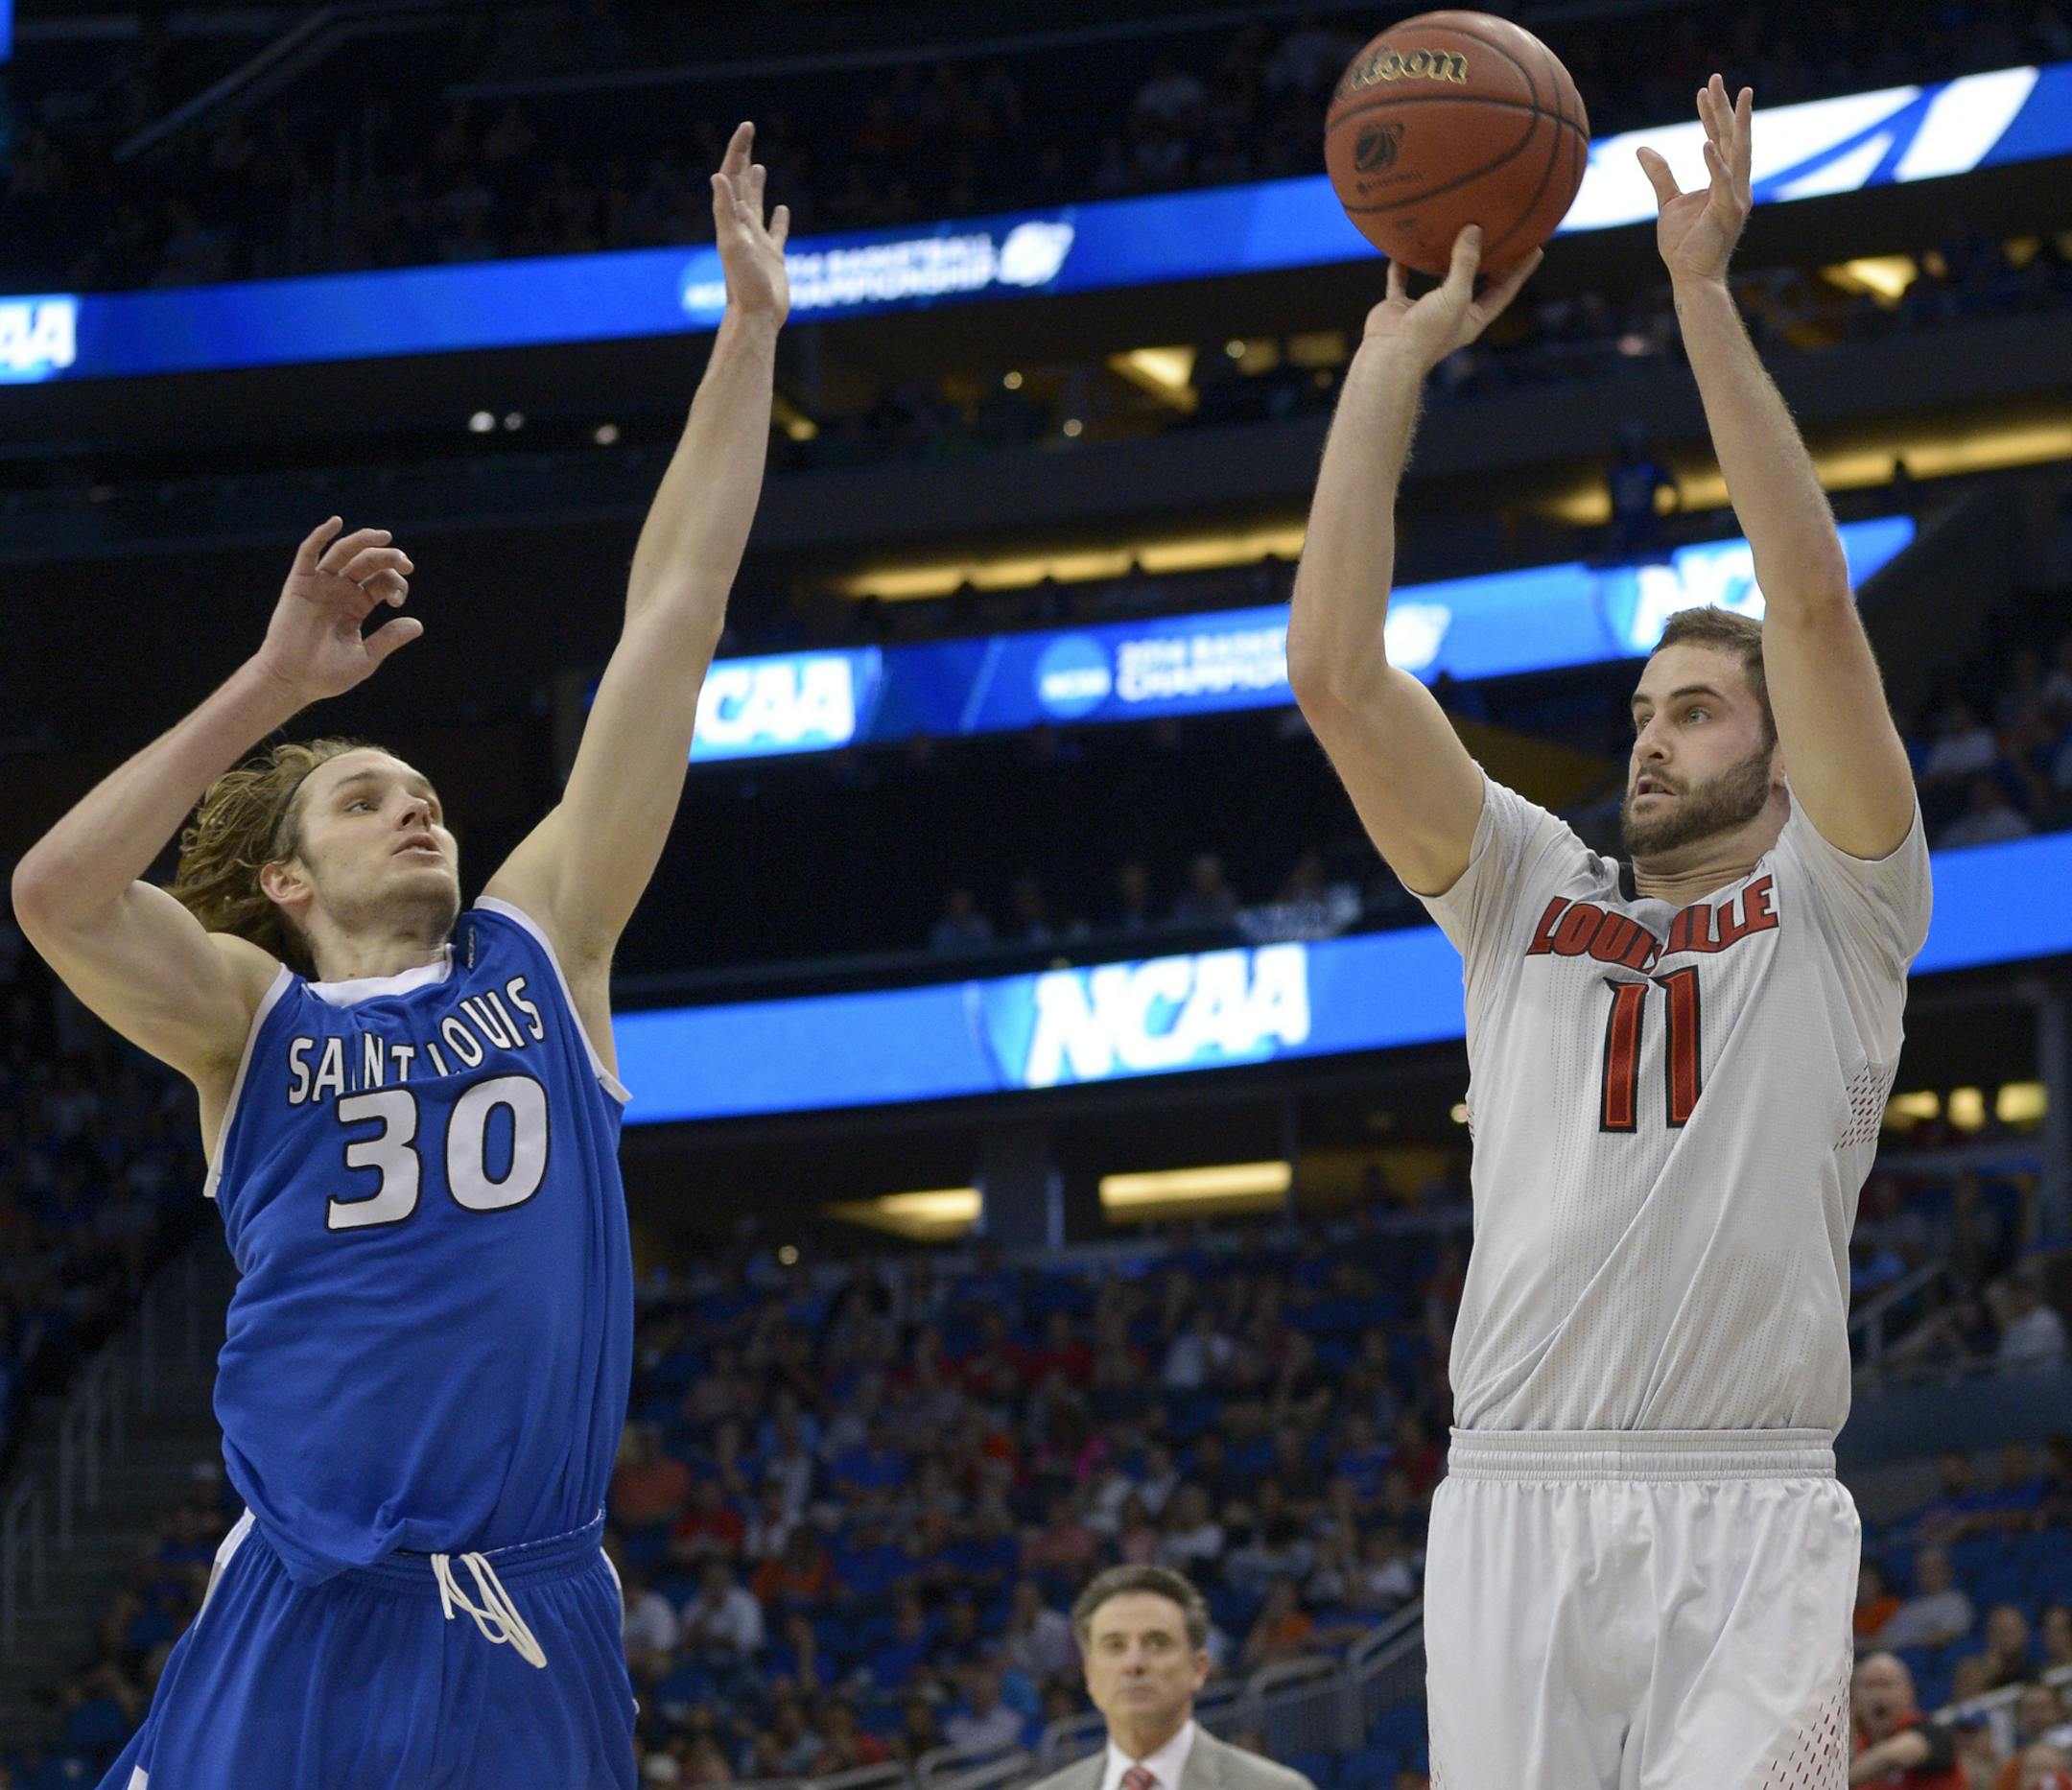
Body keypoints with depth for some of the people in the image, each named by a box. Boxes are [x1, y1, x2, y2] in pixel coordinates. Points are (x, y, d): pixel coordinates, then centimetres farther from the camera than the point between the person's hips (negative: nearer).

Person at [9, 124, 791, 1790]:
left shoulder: (542, 948, 12)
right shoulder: (247, 1018, 8)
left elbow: (669, 630, 10)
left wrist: (749, 336, 9)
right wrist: (277, 683, -12)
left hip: (534, 1628, 2)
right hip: (299, 1633, -2)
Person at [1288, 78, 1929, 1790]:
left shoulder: (1837, 909, 11)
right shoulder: (1530, 897, 20)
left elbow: (1814, 603, -3)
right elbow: (1335, 672, 10)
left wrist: (1707, 294, -4)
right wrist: (1392, 364, 10)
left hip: (1748, 1518, -3)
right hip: (1515, 1501, 3)